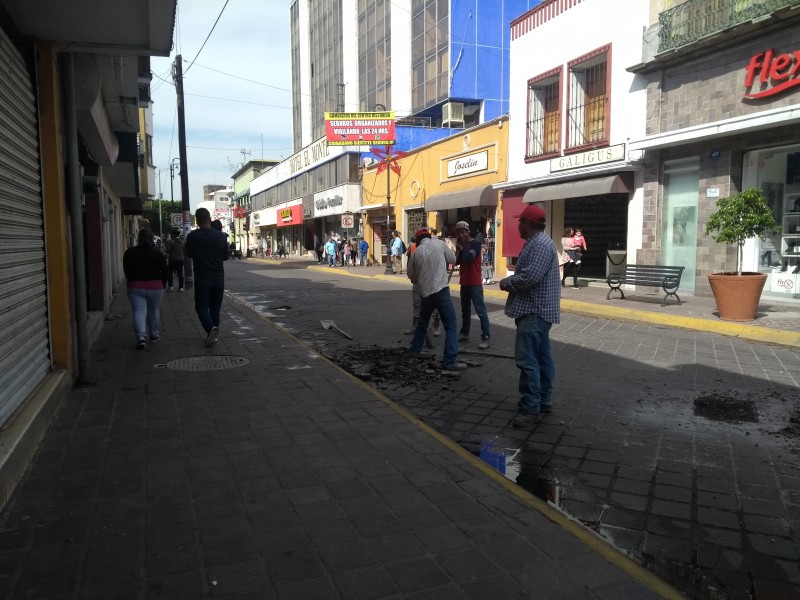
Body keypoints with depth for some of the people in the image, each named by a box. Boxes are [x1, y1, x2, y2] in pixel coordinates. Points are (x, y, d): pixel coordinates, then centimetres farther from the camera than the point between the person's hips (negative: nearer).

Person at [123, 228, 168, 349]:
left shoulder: (129, 253, 0)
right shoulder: (157, 253, -3)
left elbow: (126, 271, 6)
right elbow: (165, 272, -1)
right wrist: (162, 284, 12)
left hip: (135, 287, 0)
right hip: (155, 287, 0)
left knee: (139, 311, -1)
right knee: (154, 311, 15)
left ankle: (141, 337, -15)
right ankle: (154, 334, 25)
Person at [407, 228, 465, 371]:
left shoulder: (416, 252, 8)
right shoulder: (439, 244, 0)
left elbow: (411, 274, 18)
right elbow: (453, 259, 13)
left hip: (425, 292, 4)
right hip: (441, 290, -4)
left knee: (422, 323, 24)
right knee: (451, 326, -3)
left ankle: (414, 351, 35)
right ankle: (449, 361, -10)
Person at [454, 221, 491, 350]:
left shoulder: (475, 243, -10)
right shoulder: (461, 244, 12)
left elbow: (468, 258, -24)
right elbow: (457, 261, 9)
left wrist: (463, 247, -12)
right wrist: (459, 250, -7)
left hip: (475, 283, -8)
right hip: (464, 282, 8)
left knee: (480, 310, -9)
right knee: (465, 309, 15)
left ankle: (485, 338, -10)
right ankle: (464, 333, 26)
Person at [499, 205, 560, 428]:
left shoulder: (541, 245, -19)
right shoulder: (537, 242, 17)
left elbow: (529, 277, -27)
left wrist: (506, 283, -11)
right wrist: (511, 279, 3)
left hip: (534, 311, -11)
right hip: (536, 310, 11)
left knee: (527, 359, -11)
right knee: (541, 356, 15)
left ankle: (530, 408, -7)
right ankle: (544, 400, 23)